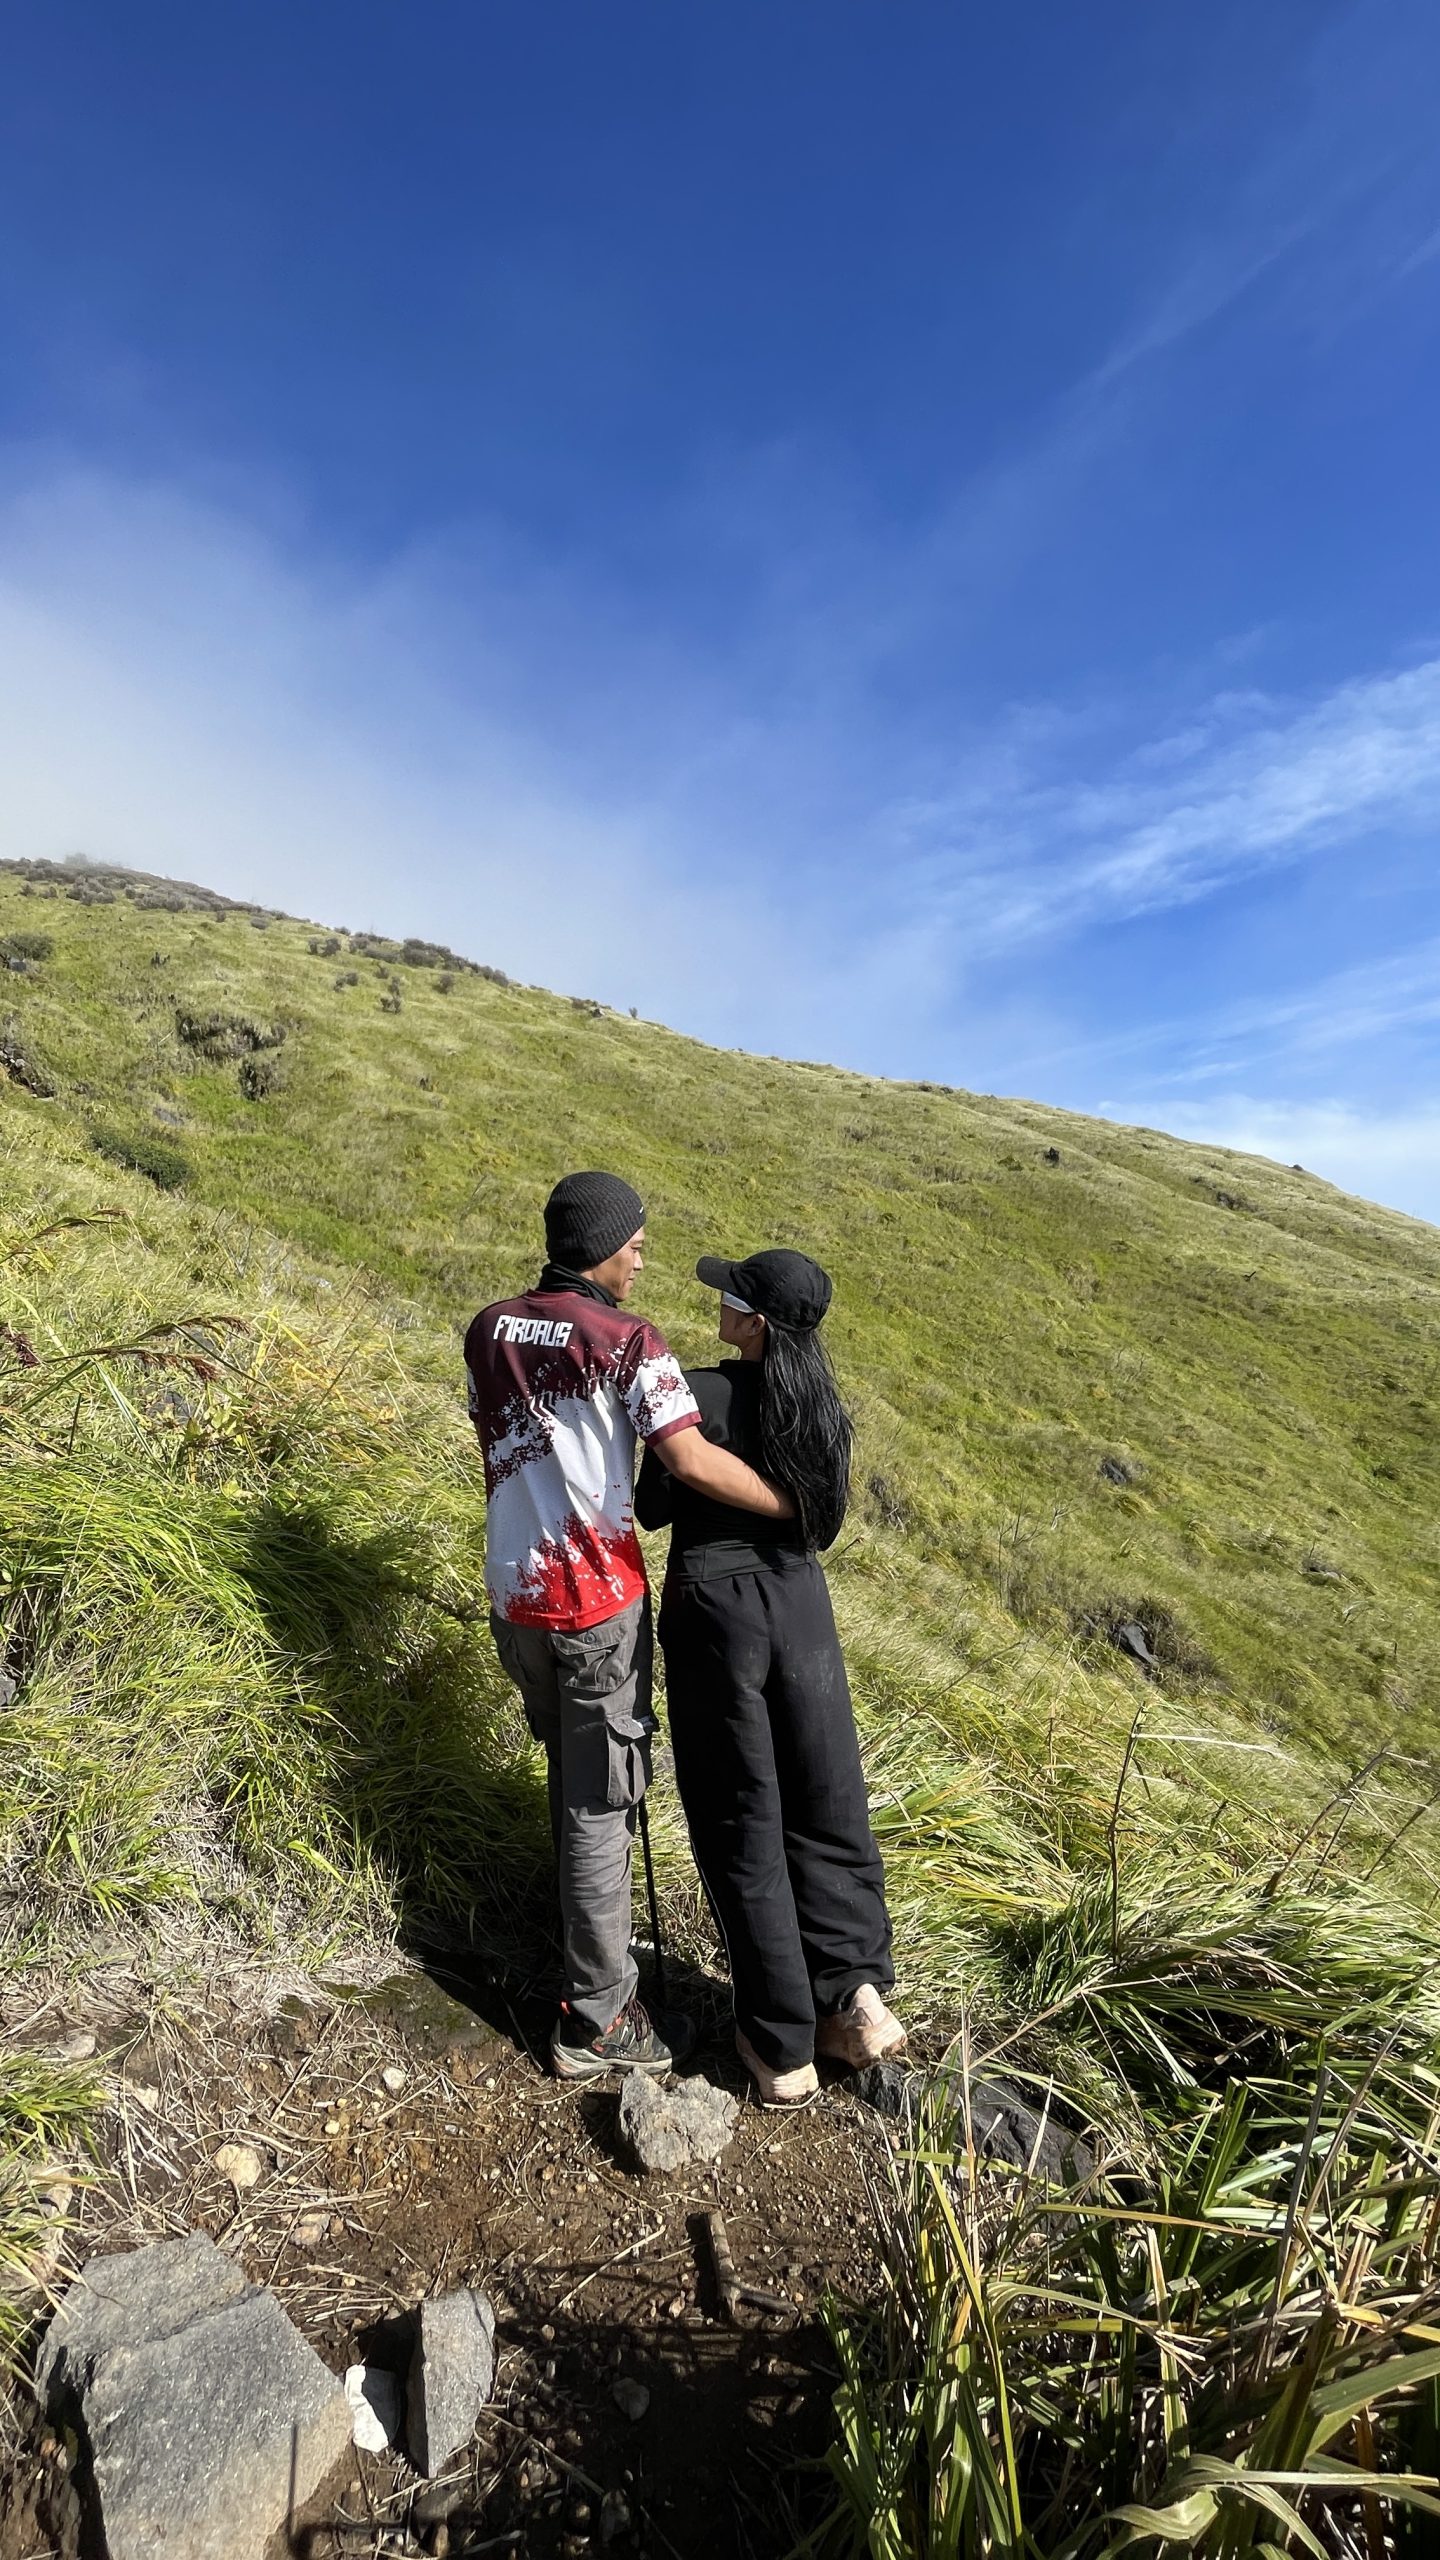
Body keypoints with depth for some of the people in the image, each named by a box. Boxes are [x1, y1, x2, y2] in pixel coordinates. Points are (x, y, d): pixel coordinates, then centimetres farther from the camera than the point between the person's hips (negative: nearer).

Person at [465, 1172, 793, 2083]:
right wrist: (797, 1509, -13)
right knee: (601, 1800, 7)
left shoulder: (489, 1329, 4)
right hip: (596, 1599, -6)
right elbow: (693, 1461, -24)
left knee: (568, 1766, 26)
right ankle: (599, 2019, 19)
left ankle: (582, 1916, 46)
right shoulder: (626, 1340, -15)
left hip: (513, 1590, 7)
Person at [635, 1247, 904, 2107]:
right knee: (824, 1808, 18)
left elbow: (654, 1509, -6)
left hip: (714, 1609, -4)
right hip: (801, 1602, 5)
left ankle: (782, 2047, 21)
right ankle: (854, 1996, 15)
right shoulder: (825, 1402, 1)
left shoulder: (700, 1392, -16)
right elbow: (822, 1515, 10)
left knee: (741, 1826, 9)